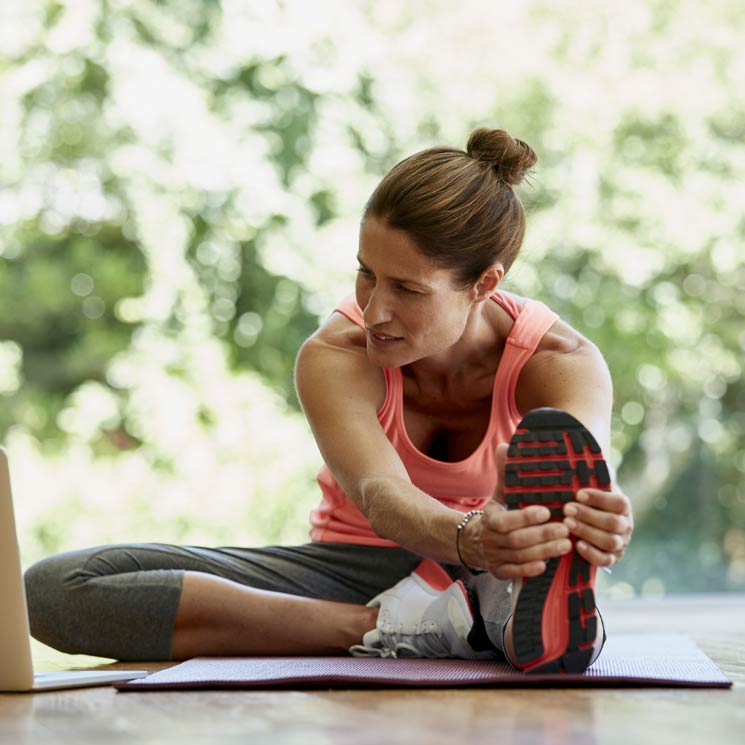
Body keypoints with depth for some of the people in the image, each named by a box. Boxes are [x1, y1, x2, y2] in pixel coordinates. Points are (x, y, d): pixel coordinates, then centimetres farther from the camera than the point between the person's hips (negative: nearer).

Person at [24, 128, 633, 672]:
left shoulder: (559, 361, -16)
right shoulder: (334, 357, -19)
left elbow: (584, 477, -36)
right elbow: (381, 494, -37)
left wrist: (602, 521, -62)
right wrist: (470, 540, -60)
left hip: (486, 579, 0)